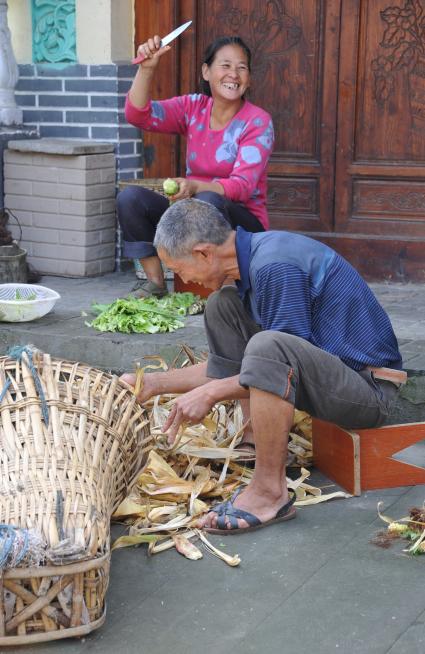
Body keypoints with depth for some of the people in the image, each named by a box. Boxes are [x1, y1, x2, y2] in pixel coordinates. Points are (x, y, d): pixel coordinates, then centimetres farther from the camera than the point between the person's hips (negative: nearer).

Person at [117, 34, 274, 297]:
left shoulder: (258, 122, -11)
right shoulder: (193, 108, 2)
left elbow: (243, 185, -22)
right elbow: (138, 115, -12)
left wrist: (195, 187, -40)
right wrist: (147, 69, -27)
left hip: (242, 220, -4)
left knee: (208, 201, -37)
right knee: (130, 197, -16)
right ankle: (155, 283, -8)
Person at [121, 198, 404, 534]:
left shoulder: (274, 266, -22)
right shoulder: (253, 256, 8)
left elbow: (280, 358, -22)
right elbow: (234, 366, 15)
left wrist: (210, 393, -15)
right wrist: (153, 384, 13)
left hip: (367, 387, -10)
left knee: (267, 346, -37)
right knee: (223, 305, 9)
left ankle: (270, 492, -22)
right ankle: (252, 438, 5)